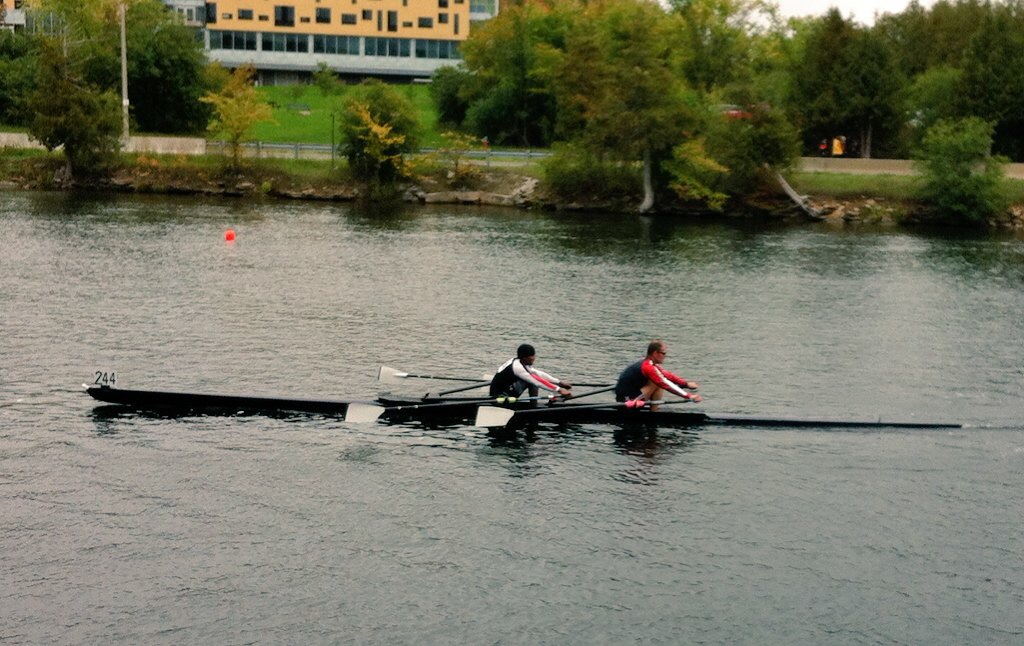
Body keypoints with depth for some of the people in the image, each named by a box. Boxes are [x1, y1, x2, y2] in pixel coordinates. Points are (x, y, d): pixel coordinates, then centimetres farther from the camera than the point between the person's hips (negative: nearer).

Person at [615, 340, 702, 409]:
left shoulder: (647, 363, 11)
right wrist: (689, 396, -23)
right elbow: (666, 385, -23)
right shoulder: (648, 367, -20)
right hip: (626, 400, -10)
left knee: (660, 384, 11)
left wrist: (686, 383, 7)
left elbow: (668, 375, 14)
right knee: (659, 385, -15)